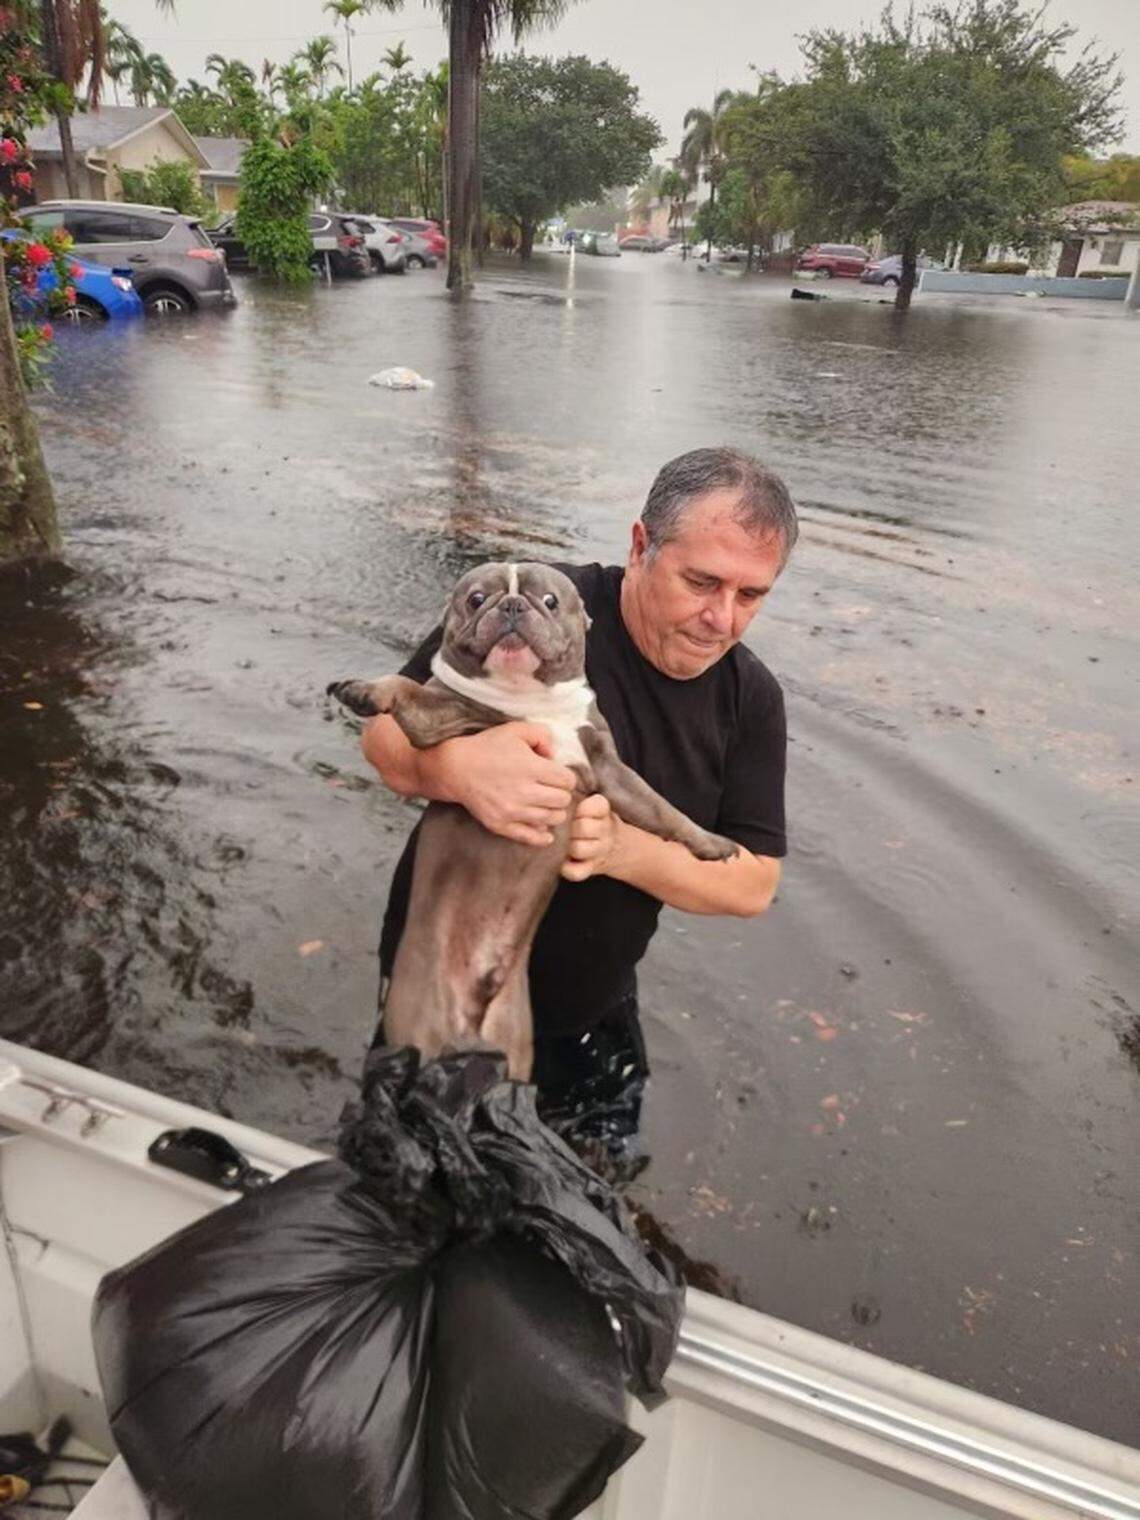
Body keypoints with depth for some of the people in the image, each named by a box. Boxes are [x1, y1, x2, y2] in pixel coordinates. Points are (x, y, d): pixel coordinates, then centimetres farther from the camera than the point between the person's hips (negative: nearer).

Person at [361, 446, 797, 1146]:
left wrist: (623, 849, -28)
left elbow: (753, 883, -9)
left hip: (595, 1007, 4)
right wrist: (456, 767, -40)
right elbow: (385, 732, -15)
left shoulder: (751, 698, -8)